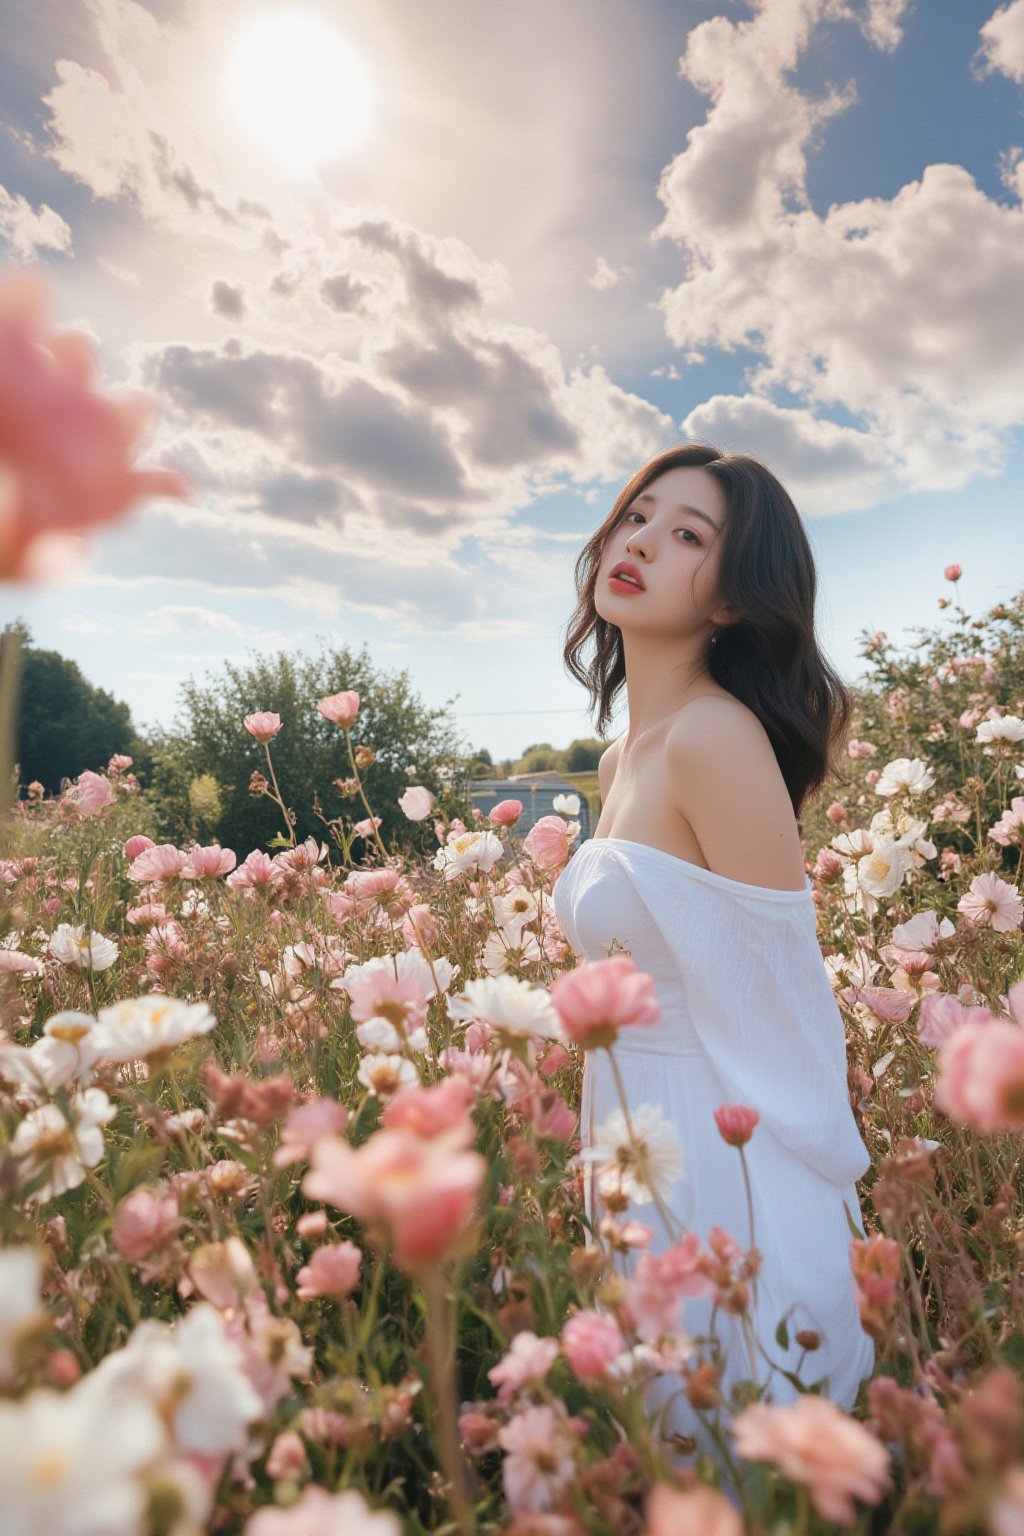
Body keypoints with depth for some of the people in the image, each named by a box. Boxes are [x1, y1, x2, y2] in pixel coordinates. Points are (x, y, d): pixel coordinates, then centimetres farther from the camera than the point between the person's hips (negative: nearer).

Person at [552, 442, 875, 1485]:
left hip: (725, 1170, -8)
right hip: (643, 1154, 8)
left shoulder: (717, 735, -21)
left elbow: (787, 1014, -19)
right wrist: (611, 1147, 15)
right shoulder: (626, 757, 5)